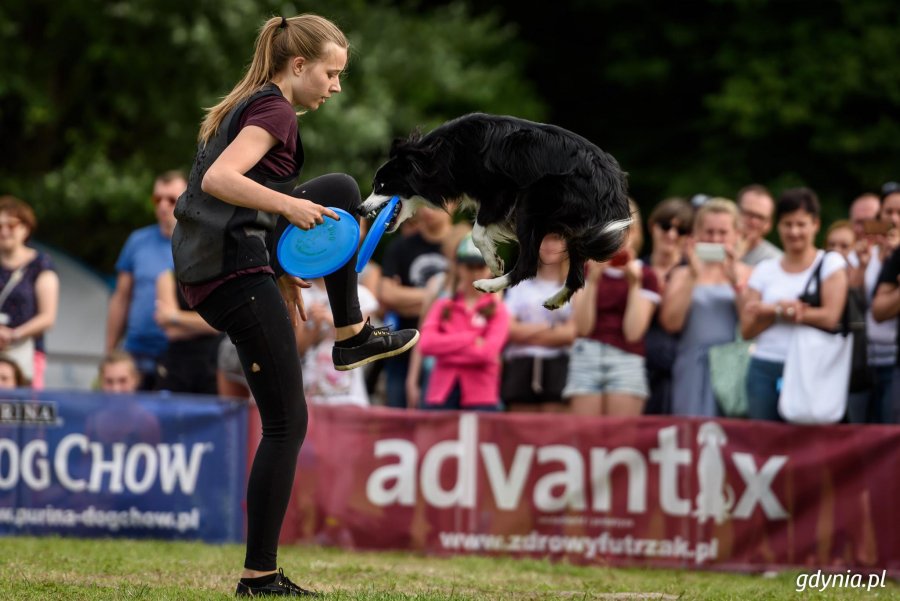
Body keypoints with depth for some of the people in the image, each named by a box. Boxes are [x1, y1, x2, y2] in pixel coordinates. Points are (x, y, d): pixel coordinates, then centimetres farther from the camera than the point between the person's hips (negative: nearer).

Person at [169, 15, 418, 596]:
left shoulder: (247, 105, 18)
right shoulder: (276, 111, -11)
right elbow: (217, 180, -26)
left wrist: (282, 269, 24)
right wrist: (288, 204, -31)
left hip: (207, 266, 10)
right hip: (236, 271, -10)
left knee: (340, 190, 25)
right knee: (287, 424, -6)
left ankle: (352, 335, 29)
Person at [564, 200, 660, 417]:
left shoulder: (645, 276, 9)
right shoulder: (585, 269, 12)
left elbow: (633, 332, -2)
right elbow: (583, 327, 1)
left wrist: (633, 284, -5)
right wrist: (592, 280, -6)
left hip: (626, 361, -1)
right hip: (587, 358, 1)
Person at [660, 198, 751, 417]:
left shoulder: (747, 274, 10)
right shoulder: (683, 274, 13)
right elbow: (671, 322, -2)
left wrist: (735, 281, -11)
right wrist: (693, 276, -6)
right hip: (693, 370, 1)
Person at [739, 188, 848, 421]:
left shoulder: (831, 264, 5)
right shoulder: (765, 270, 13)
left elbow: (830, 317, -9)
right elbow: (747, 329, 8)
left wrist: (769, 310, -5)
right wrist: (781, 309, -8)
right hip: (764, 369, 3)